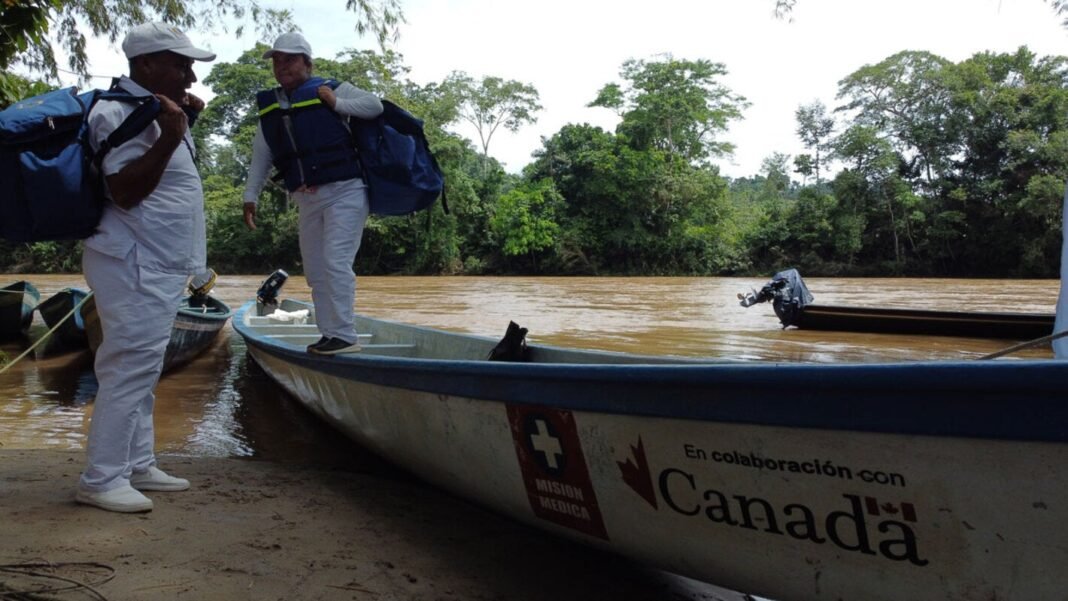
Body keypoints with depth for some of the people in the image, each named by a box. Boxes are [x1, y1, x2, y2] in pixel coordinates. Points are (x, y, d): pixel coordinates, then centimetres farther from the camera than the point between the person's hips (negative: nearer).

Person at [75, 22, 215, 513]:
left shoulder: (153, 108, 15)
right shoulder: (120, 113, -14)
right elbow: (124, 191, -21)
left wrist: (186, 119, 15)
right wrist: (170, 138, -24)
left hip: (158, 266, 10)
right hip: (134, 266, -10)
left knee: (140, 370, 13)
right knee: (128, 369, -9)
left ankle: (136, 466, 21)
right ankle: (100, 479, -1)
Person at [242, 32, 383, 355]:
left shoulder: (330, 89, -2)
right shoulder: (269, 107, 13)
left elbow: (375, 105, -5)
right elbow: (260, 156, 14)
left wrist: (337, 104, -14)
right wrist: (250, 196, 9)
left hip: (345, 192, -7)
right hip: (307, 199, 7)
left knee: (335, 262, -15)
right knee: (315, 270, 9)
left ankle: (345, 335, -9)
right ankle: (330, 334, 18)